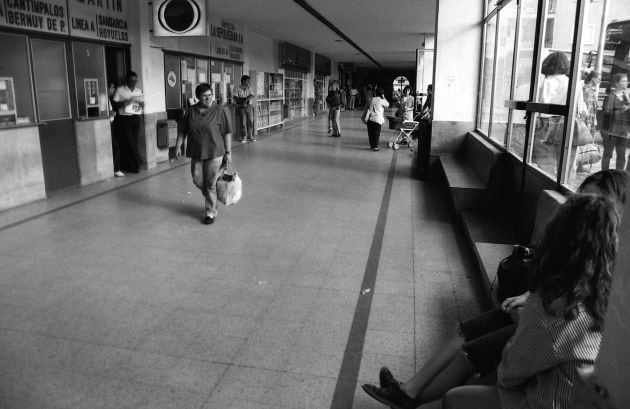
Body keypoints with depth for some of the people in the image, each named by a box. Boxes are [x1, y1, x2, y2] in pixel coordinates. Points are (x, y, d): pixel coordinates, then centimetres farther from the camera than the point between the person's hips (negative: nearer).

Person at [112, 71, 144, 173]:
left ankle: (127, 165, 10)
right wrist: (126, 102, -17)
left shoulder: (138, 91, 14)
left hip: (136, 118, 4)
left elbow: (143, 105, 15)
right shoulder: (120, 90, 1)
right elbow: (115, 104, -3)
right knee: (128, 142, -6)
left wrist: (140, 103, -8)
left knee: (133, 142, 2)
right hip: (124, 118, -4)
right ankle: (136, 164, 3)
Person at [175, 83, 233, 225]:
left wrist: (228, 152, -8)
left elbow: (227, 133, -6)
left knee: (211, 184, 0)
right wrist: (178, 145, 5)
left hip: (214, 153, -4)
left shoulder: (221, 111, -7)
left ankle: (211, 212, 13)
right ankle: (211, 199, 38)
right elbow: (183, 131, 12)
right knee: (197, 180, 10)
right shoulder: (191, 111, 5)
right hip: (196, 153, 4)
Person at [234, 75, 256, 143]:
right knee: (243, 122, -7)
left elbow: (252, 96, 0)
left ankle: (250, 136, 3)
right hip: (241, 107, -3)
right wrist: (245, 99, -13)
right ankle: (243, 137, 2)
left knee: (250, 121, -4)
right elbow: (236, 98, -7)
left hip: (249, 106, 3)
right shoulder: (237, 89, 2)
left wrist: (246, 99, -18)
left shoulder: (249, 88, 13)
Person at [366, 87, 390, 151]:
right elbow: (387, 105, 12)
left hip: (370, 118, 4)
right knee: (376, 133, 2)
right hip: (377, 119, -4)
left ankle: (371, 145, 19)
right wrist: (383, 97, 11)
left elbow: (369, 108, 9)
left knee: (370, 133, 11)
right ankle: (375, 147, 2)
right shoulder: (382, 101, -5)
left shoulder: (372, 99, 6)